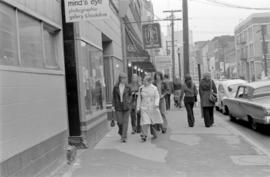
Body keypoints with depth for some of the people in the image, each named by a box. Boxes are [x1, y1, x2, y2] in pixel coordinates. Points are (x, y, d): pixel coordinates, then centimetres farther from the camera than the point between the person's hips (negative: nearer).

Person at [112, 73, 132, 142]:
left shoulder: (127, 87, 1)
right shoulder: (116, 87, 1)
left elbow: (130, 95, 14)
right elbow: (114, 97, 4)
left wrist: (128, 101, -2)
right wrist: (113, 106, 0)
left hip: (126, 106, 0)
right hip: (118, 106, 0)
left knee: (125, 122, -1)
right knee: (119, 121, 0)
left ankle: (124, 137, 5)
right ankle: (121, 131, 31)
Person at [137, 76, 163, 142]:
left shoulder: (154, 88, -1)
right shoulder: (141, 88, 3)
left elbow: (157, 96, -3)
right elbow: (139, 98, 9)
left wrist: (156, 104, -21)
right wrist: (138, 107, 7)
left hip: (153, 107, 0)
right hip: (144, 108, 0)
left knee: (154, 121, 10)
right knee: (145, 121, -12)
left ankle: (154, 134, 32)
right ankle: (144, 135, -12)